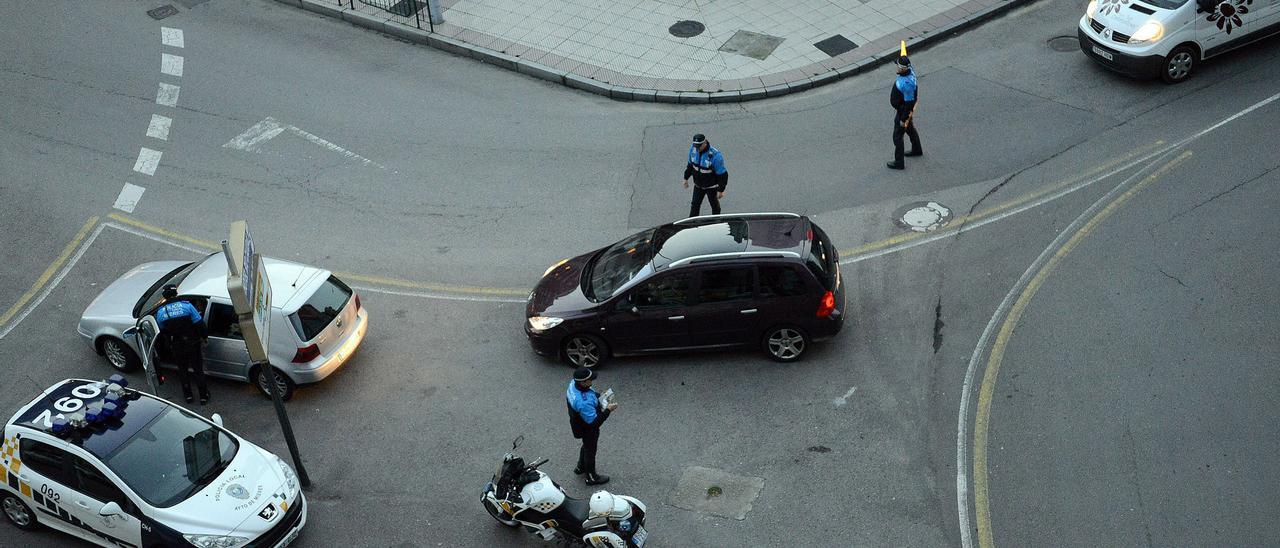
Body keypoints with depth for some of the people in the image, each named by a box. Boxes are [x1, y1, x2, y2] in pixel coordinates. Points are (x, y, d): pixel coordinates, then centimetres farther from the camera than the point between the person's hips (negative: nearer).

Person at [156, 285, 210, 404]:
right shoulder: (187, 306, -15)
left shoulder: (160, 312, -7)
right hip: (192, 344, -2)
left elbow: (162, 331, 5)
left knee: (182, 370, 22)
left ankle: (187, 395, 31)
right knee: (198, 369, 13)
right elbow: (200, 324, -13)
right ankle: (203, 396, 20)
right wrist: (203, 337, 4)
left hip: (176, 347, 2)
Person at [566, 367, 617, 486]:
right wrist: (608, 410, -31)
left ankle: (580, 468, 57)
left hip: (578, 424, 8)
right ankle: (591, 477, 43)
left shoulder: (573, 384, -18)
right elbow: (594, 422, -36)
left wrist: (598, 402, -5)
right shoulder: (584, 402, -45)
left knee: (586, 446, 33)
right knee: (590, 451, 18)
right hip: (588, 430, -8)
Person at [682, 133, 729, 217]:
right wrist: (686, 178, 13)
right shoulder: (693, 148, -14)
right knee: (695, 205, 12)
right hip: (698, 185, 4)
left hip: (711, 187, -4)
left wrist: (721, 190, -16)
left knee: (714, 205, 17)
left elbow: (722, 174, -22)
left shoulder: (715, 155, -32)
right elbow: (690, 164, 6)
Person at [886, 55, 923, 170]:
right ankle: (916, 150, 51)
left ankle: (899, 163, 17)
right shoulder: (909, 70, -9)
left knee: (897, 136, 4)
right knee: (910, 129, 29)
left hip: (903, 111, -10)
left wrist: (904, 119, -21)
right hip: (903, 108, 10)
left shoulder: (907, 83, -38)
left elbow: (909, 103, -29)